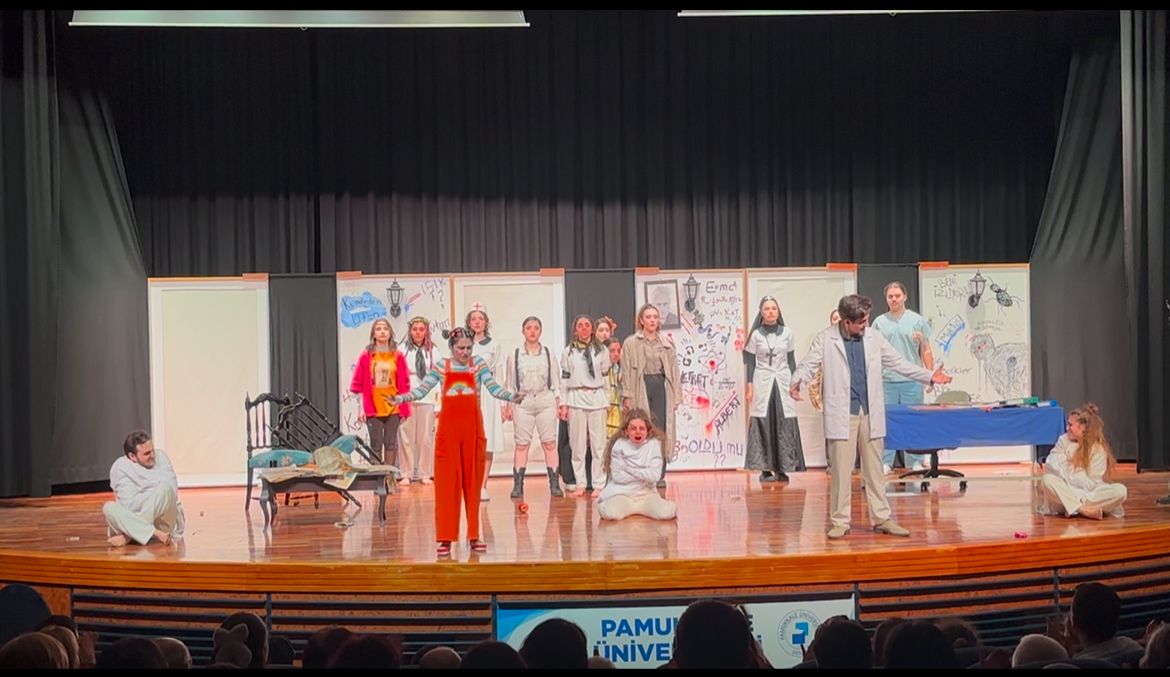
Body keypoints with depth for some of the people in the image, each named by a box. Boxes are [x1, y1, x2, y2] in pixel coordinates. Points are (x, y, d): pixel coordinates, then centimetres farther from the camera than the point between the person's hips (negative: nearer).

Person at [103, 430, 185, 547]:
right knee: (109, 508, -28)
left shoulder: (160, 457, -3)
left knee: (165, 487, -27)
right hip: (134, 518, -1)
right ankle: (156, 534, -37)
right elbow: (129, 504, -18)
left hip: (164, 519, 1)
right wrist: (154, 493, -14)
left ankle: (129, 536, -23)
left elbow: (171, 488, -10)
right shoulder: (120, 467, -11)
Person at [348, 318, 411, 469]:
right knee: (376, 444, 2)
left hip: (393, 408, 1)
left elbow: (404, 385, 6)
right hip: (372, 409, -1)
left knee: (390, 443, 5)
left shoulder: (398, 357, 4)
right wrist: (361, 408, -4)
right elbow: (358, 384, 2)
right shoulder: (366, 356, 1)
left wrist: (404, 409, 2)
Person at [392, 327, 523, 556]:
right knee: (446, 482, -2)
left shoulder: (478, 364, 5)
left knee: (473, 481, 5)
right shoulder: (441, 366, 4)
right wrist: (401, 398, -17)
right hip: (448, 428, -1)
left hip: (473, 429, 1)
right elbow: (422, 389, -1)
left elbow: (493, 388, -3)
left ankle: (473, 536, 13)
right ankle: (445, 538, 2)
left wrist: (512, 397, -20)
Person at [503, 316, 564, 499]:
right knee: (521, 444, -1)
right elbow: (510, 383, 7)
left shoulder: (548, 354, 8)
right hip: (522, 402, 0)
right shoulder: (515, 356, 6)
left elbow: (556, 381, 10)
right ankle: (517, 485, 1)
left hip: (546, 401, 0)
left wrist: (559, 403, 5)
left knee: (549, 443, -2)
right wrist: (508, 405, 2)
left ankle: (554, 484, 0)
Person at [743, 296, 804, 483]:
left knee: (784, 425, -4)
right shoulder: (755, 335, 2)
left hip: (783, 383, 2)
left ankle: (781, 468, 1)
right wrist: (749, 387, -3)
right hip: (762, 383, -2)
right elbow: (750, 362, 3)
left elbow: (791, 361, 11)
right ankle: (765, 469, -1)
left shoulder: (787, 334, 7)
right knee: (763, 425, -4)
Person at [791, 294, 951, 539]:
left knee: (875, 469, 8)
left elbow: (898, 363, 15)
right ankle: (840, 522, 7)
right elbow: (808, 364, -6)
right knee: (841, 470, -1)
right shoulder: (826, 339, -1)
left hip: (870, 413, 3)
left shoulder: (874, 338, 8)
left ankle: (882, 518, 14)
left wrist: (929, 376, 12)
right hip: (842, 414, -3)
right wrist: (796, 382, -27)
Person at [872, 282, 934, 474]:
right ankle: (885, 463, 10)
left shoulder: (917, 321, 5)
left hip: (912, 380, -1)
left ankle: (914, 462, 11)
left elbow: (926, 351, 6)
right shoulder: (879, 322, 8)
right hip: (886, 380, 1)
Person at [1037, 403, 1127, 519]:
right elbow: (1050, 466, -1)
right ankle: (1084, 510, -40)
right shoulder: (1064, 440, 4)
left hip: (1089, 494, -1)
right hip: (1066, 492, 1)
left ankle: (1074, 507, -35)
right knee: (1047, 479, -31)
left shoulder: (1099, 449, -4)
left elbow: (1091, 484, -10)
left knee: (1120, 490, -28)